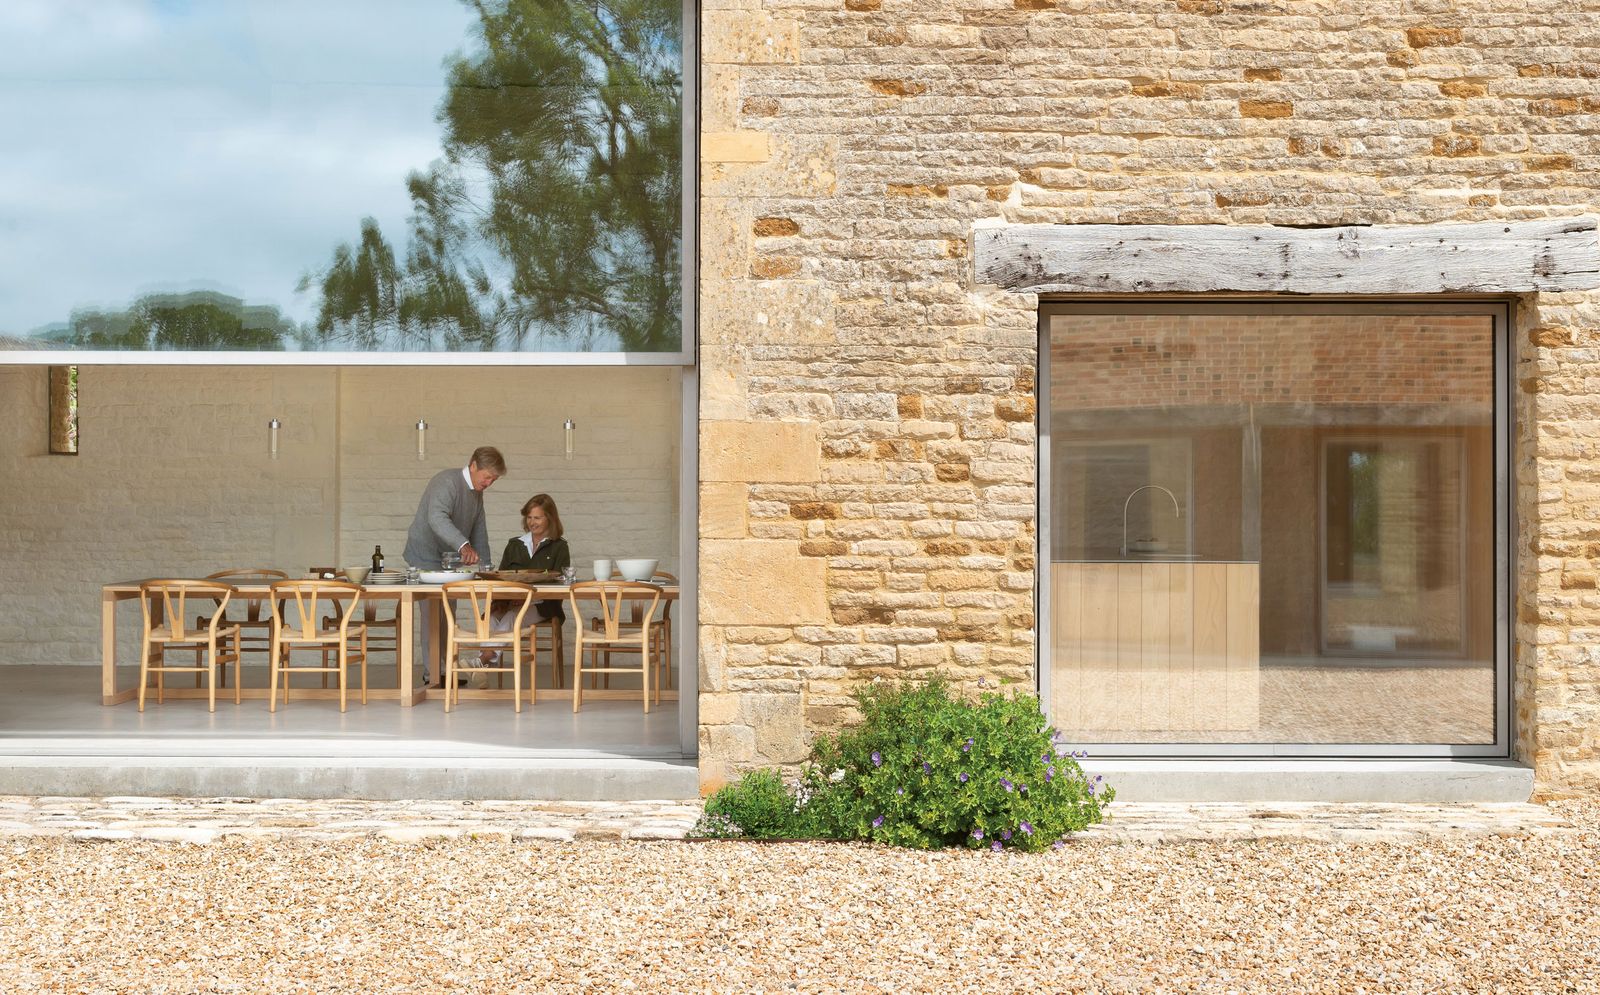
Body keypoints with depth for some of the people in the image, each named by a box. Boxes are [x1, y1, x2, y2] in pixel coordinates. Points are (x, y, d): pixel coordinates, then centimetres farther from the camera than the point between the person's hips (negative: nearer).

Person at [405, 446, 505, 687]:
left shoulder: (476, 493, 10)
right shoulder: (447, 482, -21)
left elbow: (479, 531, 18)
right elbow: (437, 518, -38)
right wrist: (464, 546, -51)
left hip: (450, 559, 9)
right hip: (426, 556, -9)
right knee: (434, 615, -11)